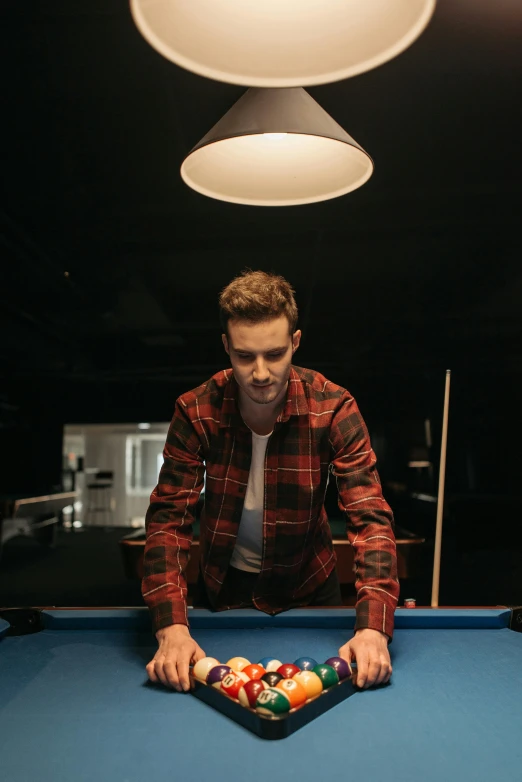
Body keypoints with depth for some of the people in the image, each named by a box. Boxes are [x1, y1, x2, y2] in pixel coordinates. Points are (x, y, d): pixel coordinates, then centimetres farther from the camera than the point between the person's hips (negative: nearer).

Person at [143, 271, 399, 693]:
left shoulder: (334, 408, -26)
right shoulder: (196, 412, -23)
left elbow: (370, 517, -29)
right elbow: (169, 518, -24)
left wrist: (372, 627, -43)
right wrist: (173, 628, -36)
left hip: (307, 582, 0)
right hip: (224, 582, 1)